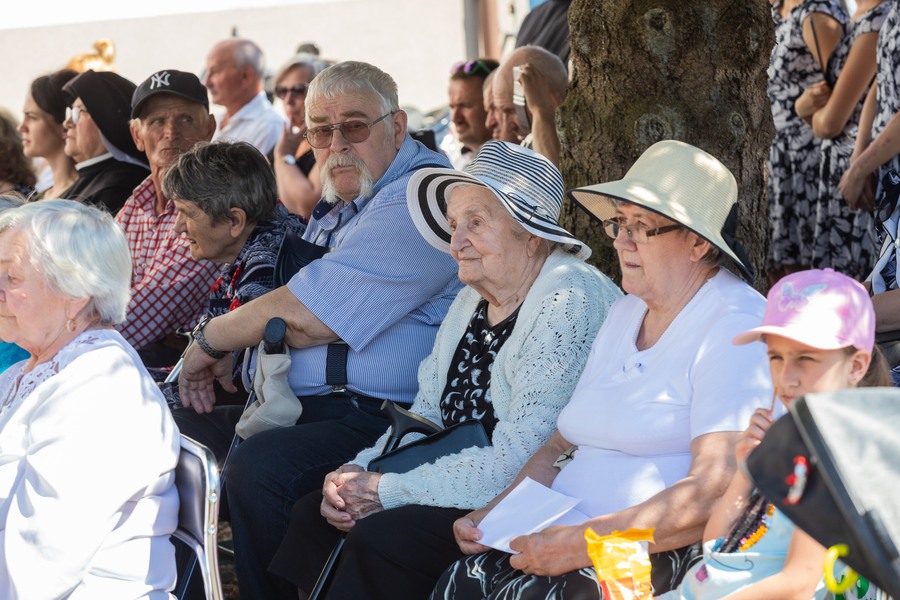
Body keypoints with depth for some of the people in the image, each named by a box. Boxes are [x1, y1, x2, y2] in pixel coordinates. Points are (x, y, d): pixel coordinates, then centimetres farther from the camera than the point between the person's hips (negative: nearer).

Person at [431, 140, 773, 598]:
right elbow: (562, 445, 23)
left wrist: (581, 544, -23)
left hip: (669, 557, -7)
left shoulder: (736, 330, -9)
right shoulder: (627, 311, 20)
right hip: (574, 534, 8)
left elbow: (715, 491, -20)